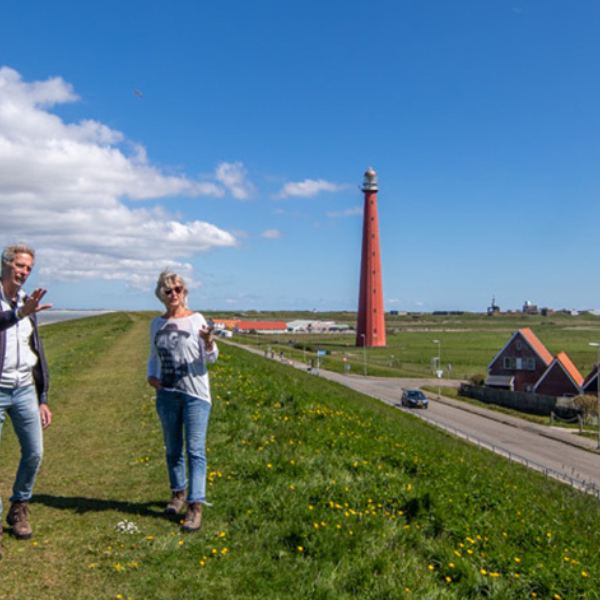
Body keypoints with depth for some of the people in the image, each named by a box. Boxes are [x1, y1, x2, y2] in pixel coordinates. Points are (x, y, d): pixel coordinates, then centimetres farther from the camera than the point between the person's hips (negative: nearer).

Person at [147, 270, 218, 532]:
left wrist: (208, 342, -30)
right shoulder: (157, 323, 8)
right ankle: (178, 493, 33)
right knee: (172, 449, 15)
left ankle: (195, 506, -5)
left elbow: (210, 358, -9)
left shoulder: (196, 320, -4)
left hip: (195, 394, -4)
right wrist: (151, 375, 0)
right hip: (166, 394, 4)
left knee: (195, 450, -7)